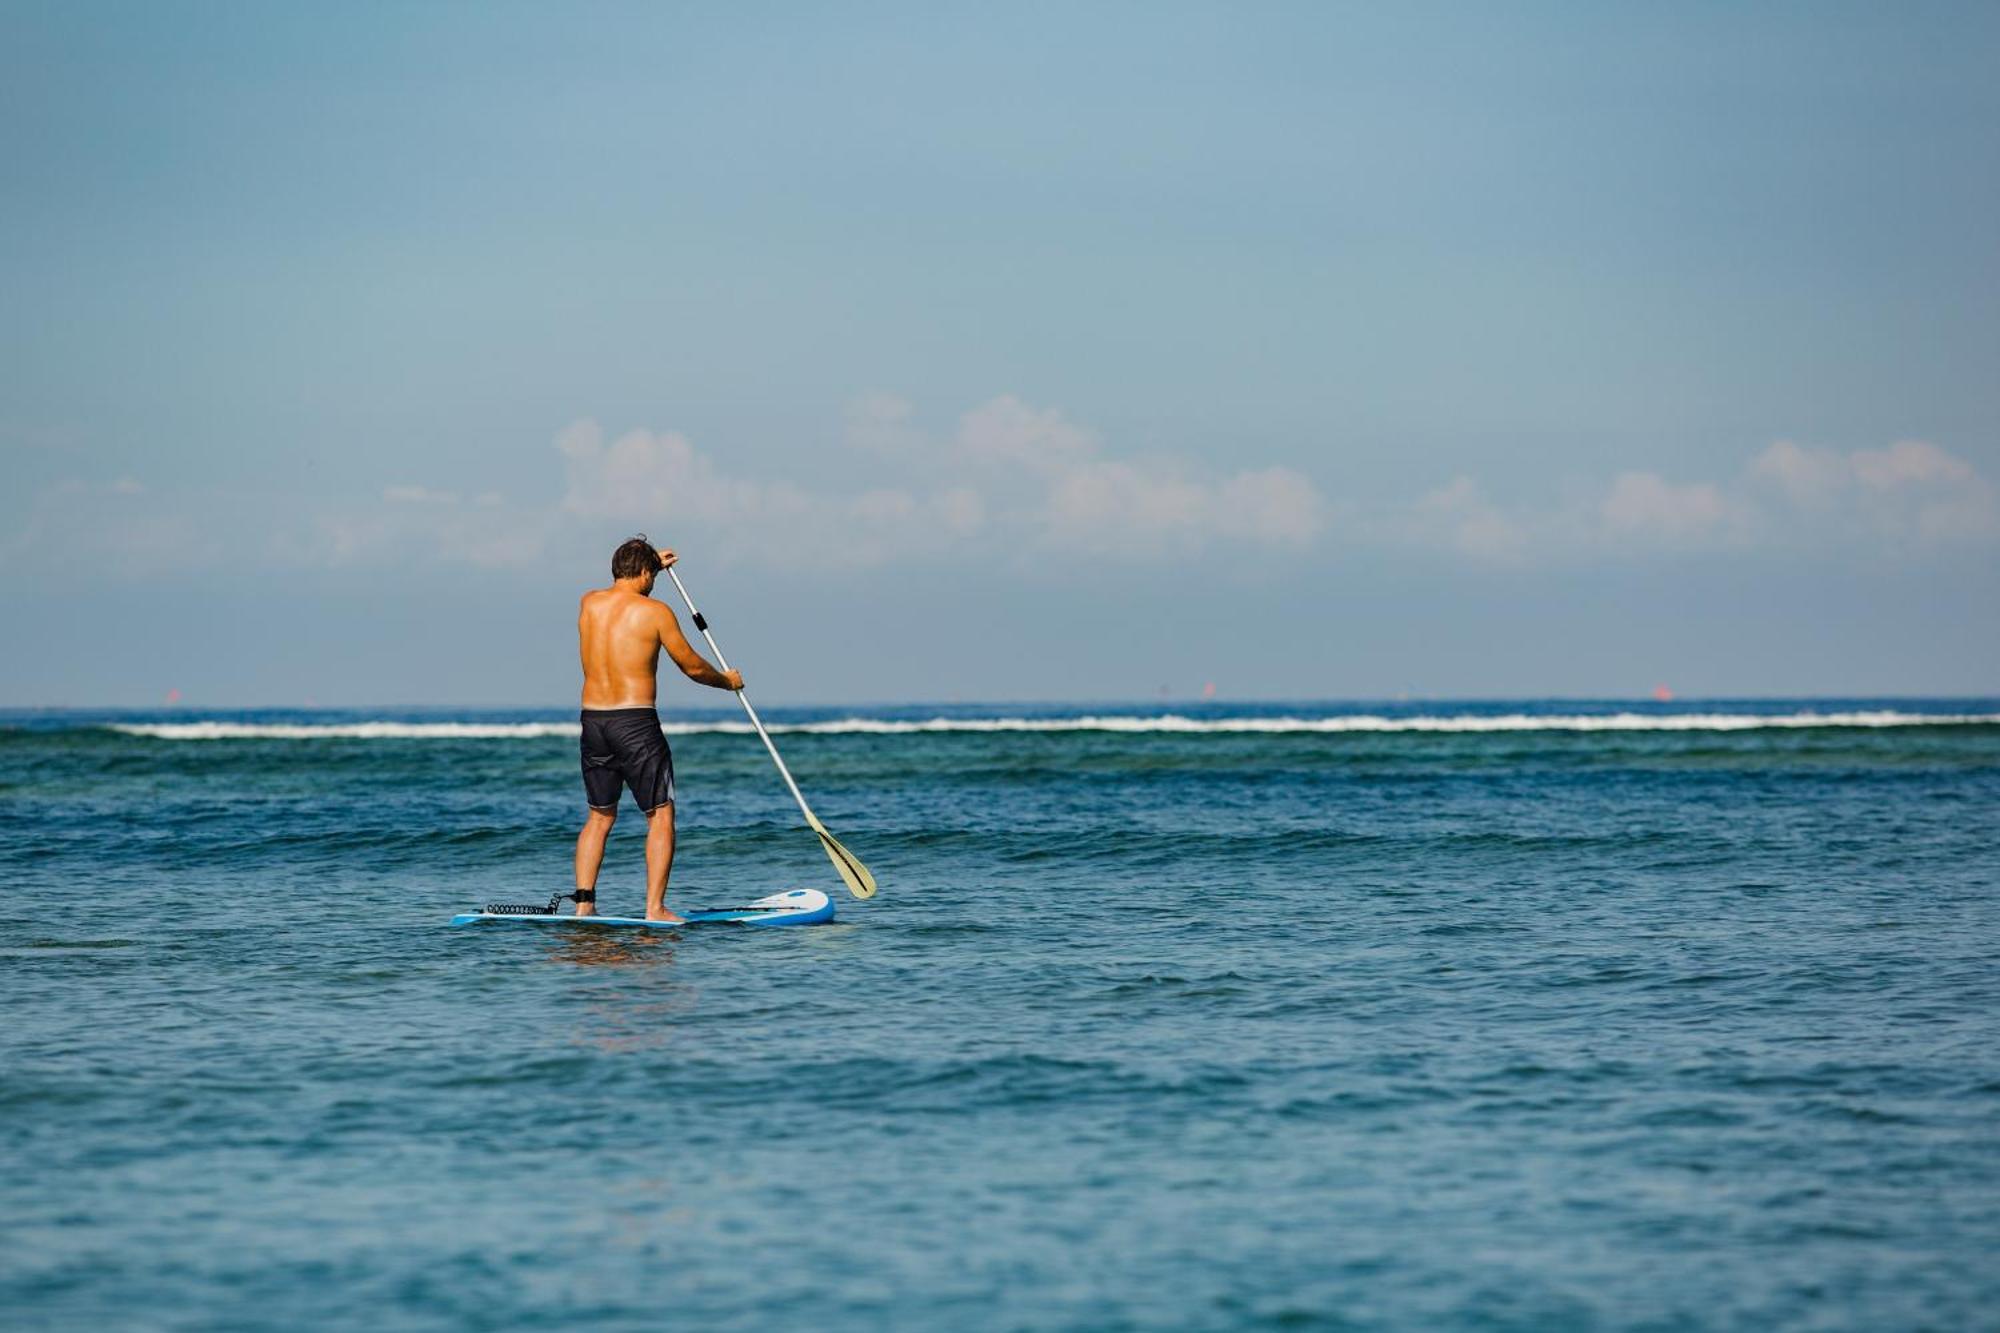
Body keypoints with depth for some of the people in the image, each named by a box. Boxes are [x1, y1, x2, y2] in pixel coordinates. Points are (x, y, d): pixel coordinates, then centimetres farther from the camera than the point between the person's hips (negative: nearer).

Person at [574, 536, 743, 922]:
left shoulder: (588, 603, 7)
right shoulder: (655, 611, -7)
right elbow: (692, 666, 1)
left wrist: (653, 563, 46)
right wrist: (728, 681, 21)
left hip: (593, 721, 5)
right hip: (636, 722, -5)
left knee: (599, 816, 16)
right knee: (660, 816, 2)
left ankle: (583, 903, 7)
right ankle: (655, 909, -5)